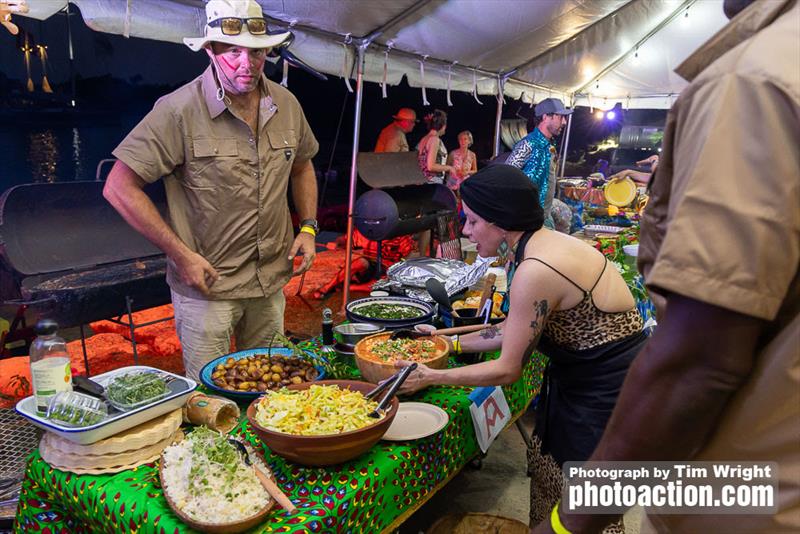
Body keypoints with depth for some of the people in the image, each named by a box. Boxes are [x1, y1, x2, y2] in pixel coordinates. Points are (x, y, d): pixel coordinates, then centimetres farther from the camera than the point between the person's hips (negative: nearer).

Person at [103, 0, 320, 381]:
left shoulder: (285, 104, 2)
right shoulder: (180, 111, -15)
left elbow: (302, 166, 19)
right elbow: (120, 187, -14)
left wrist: (308, 227, 6)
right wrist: (181, 254, -16)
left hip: (271, 282, 5)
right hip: (206, 283, -5)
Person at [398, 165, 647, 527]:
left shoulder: (536, 271, -28)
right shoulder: (544, 242, 0)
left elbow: (508, 370, -19)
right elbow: (514, 331, 9)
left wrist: (430, 377, -11)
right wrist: (454, 343, 12)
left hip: (606, 393, -9)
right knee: (546, 468, 20)